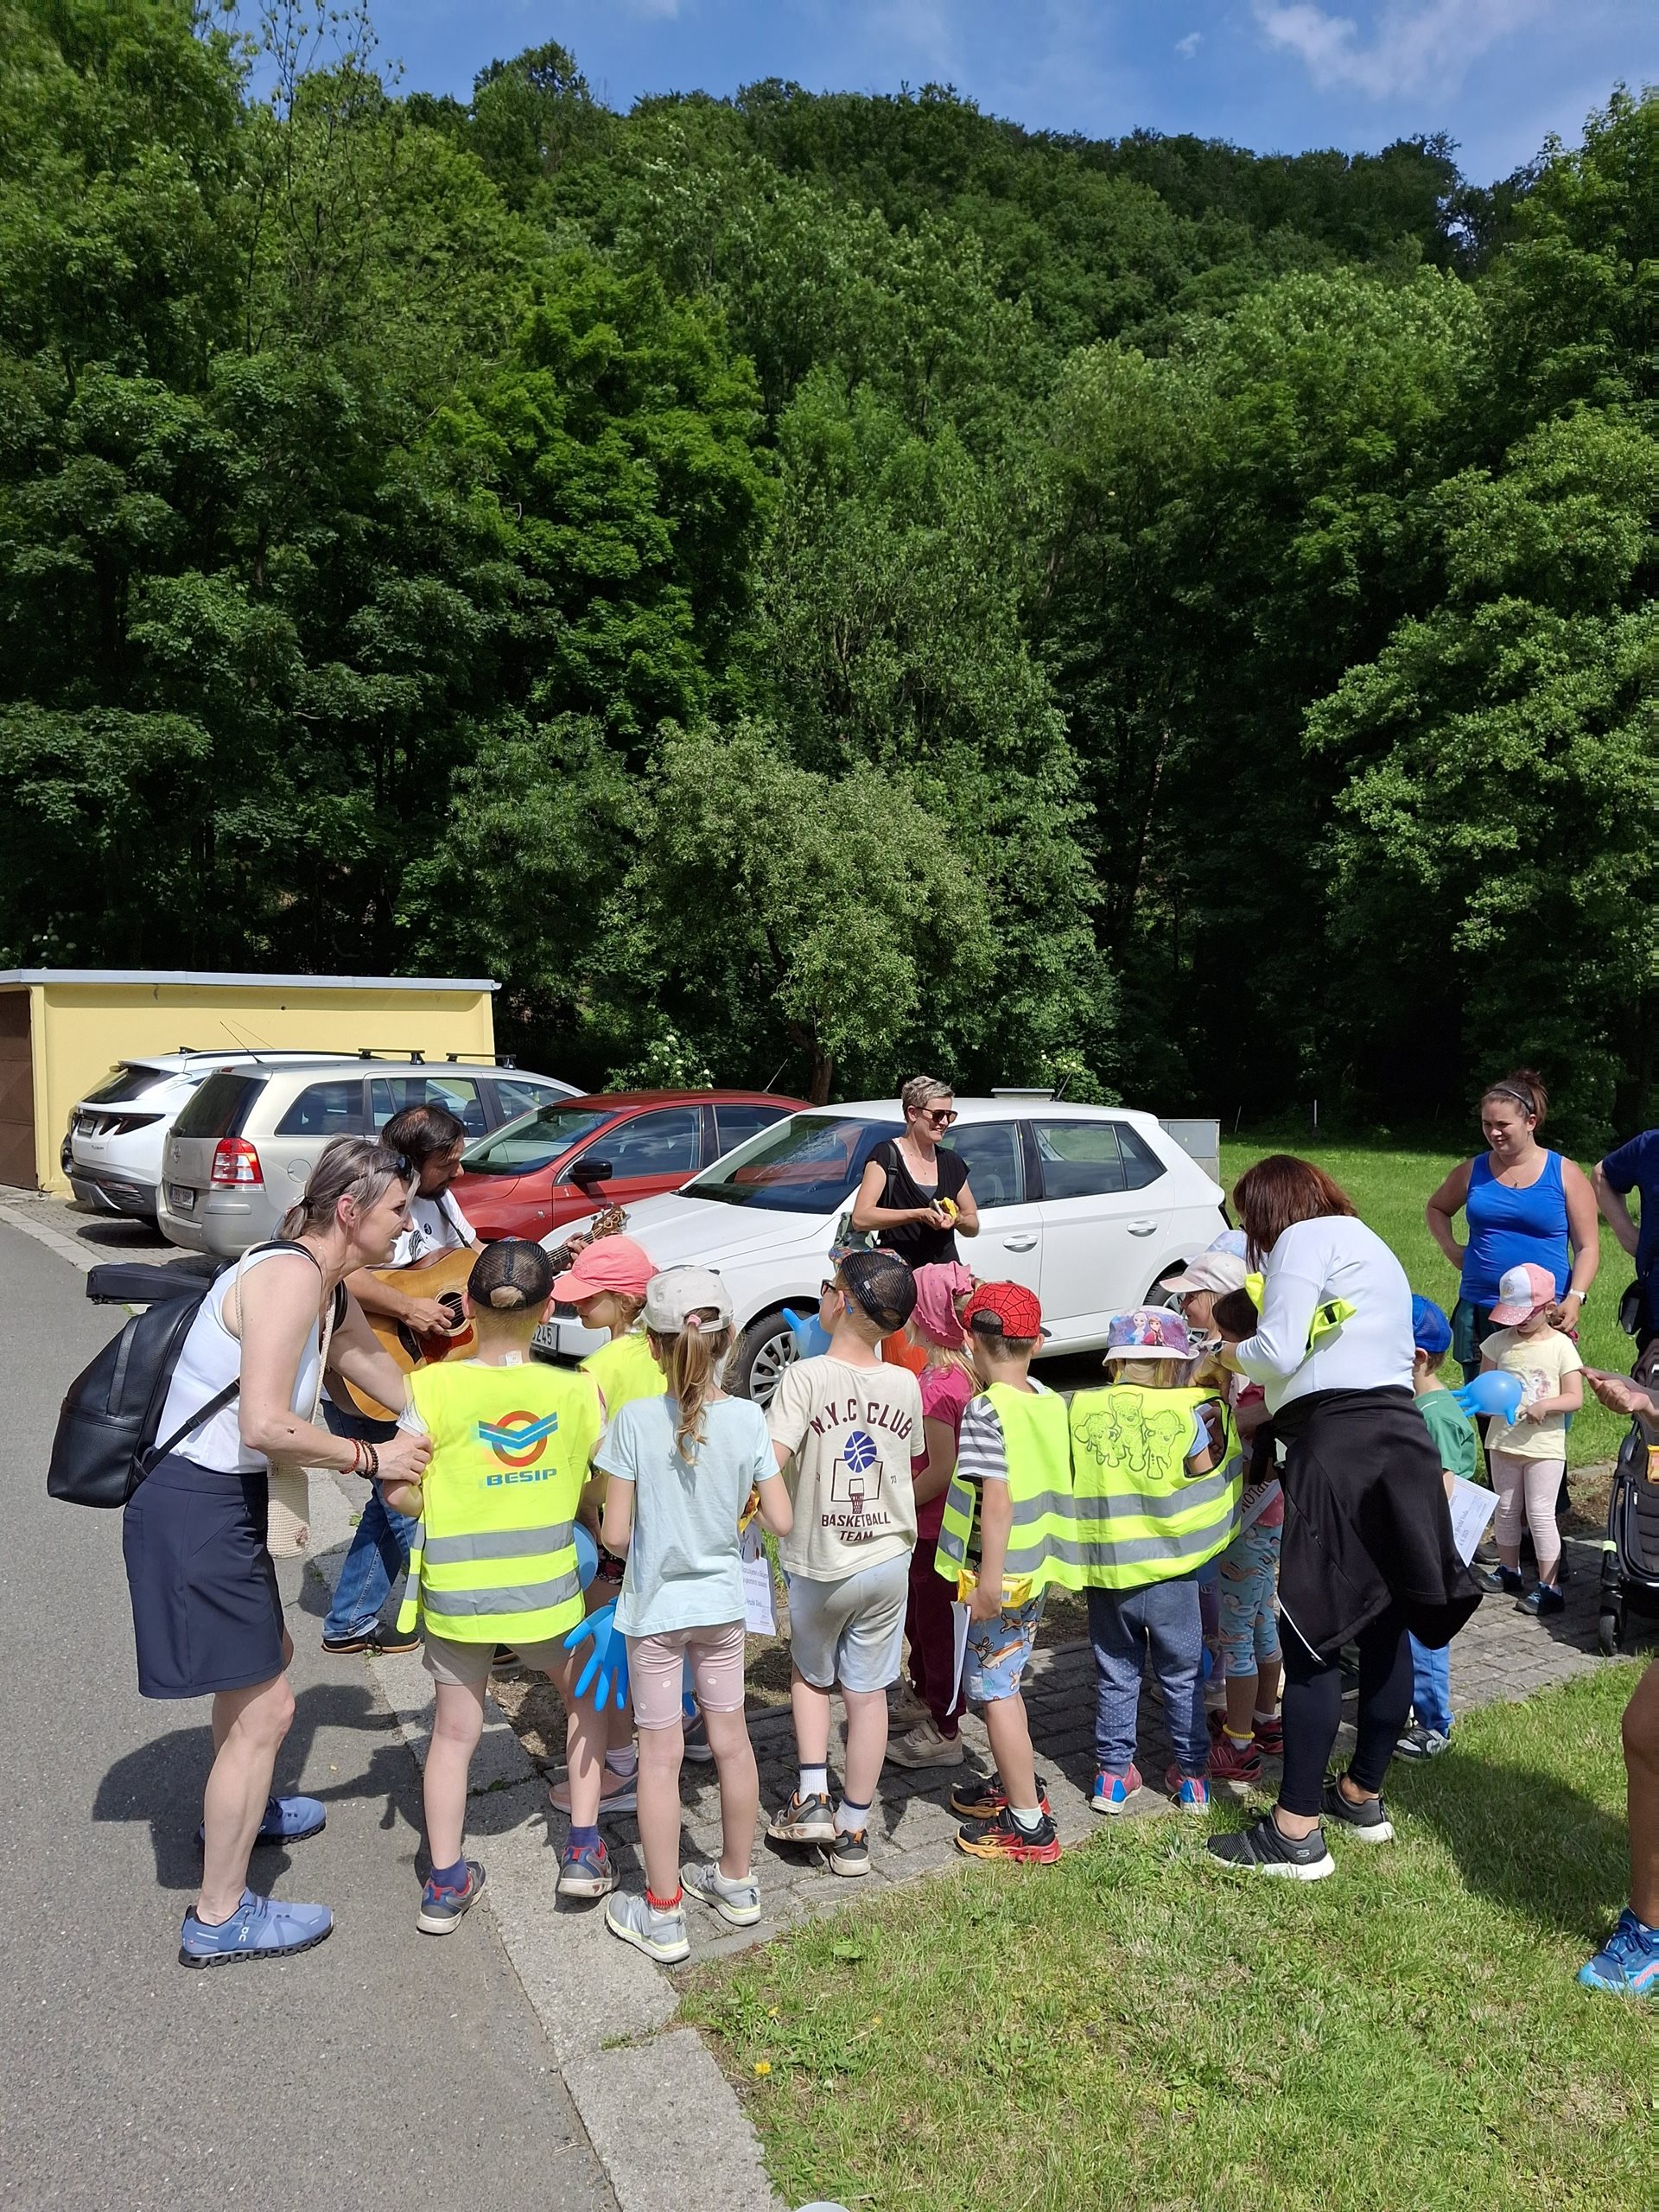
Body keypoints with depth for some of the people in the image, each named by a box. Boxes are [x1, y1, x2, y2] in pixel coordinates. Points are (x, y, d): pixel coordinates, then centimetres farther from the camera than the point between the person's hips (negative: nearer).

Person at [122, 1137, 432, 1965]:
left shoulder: (332, 1294, 7)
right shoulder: (289, 1276, -22)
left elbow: (406, 1397, 17)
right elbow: (265, 1425, -30)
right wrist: (370, 1459, -18)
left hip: (224, 1500, 10)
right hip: (194, 1508, -10)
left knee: (264, 1658, 29)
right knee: (265, 1709, 0)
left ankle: (234, 1811, 53)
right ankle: (219, 1918, 16)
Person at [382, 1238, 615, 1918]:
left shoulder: (434, 1387, -14)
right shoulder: (577, 1392, -10)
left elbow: (402, 1493, -12)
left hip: (456, 1589, 0)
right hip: (547, 1587, 0)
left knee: (455, 1730, 18)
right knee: (585, 1700, 25)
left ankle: (446, 1885, 27)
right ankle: (583, 1851, 25)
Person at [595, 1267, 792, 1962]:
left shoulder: (636, 1419, -20)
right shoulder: (747, 1418, -12)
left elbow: (615, 1534, -16)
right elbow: (781, 1521, -9)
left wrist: (646, 1542, 5)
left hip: (655, 1606, -3)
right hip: (723, 1601, 3)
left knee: (660, 1755, 9)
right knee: (731, 1740, 18)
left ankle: (663, 1915, 21)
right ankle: (736, 1881, 36)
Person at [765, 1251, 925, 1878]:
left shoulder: (806, 1376, -19)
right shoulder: (906, 1385, -5)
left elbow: (767, 1462, -27)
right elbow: (912, 1465, 8)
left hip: (822, 1565, -3)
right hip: (890, 1562, 3)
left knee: (809, 1674, 24)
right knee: (868, 1695, 12)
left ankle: (813, 1795, 15)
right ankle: (853, 1832, 21)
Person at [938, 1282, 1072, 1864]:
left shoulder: (985, 1411, -21)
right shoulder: (1052, 1403, 2)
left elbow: (997, 1499, -27)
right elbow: (1058, 1482, 10)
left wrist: (989, 1580, -23)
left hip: (997, 1576, -8)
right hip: (1037, 1571, 8)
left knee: (993, 1691, 3)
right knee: (1004, 1684, 23)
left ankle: (1029, 1825, 9)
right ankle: (1018, 1784, 37)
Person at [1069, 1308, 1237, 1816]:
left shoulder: (1081, 1409, -6)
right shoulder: (1188, 1413, -14)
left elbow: (1071, 1477, 4)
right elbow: (1207, 1474, -1)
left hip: (1105, 1568, 2)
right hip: (1169, 1570, -2)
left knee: (1116, 1675, 17)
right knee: (1182, 1677, 17)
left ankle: (1113, 1773, 23)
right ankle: (1191, 1774, 28)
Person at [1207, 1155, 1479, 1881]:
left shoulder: (1304, 1239, -2)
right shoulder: (1370, 1245, 27)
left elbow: (1278, 1352, -12)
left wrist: (1231, 1354, 8)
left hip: (1340, 1445, -10)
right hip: (1399, 1436, 10)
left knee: (1311, 1636, -6)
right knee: (1384, 1626, 16)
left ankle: (1297, 1834, 0)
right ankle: (1363, 1796, 30)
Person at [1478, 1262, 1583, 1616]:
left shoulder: (1561, 1346, -8)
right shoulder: (1499, 1341, 0)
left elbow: (1575, 1398, -9)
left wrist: (1545, 1404, -26)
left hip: (1545, 1444, -4)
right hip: (1504, 1440, 4)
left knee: (1540, 1514, -3)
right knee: (1506, 1510, 15)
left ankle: (1549, 1587, 5)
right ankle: (1508, 1572, 31)